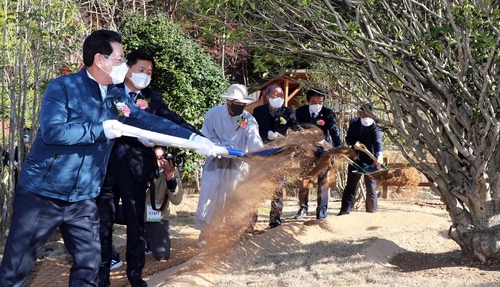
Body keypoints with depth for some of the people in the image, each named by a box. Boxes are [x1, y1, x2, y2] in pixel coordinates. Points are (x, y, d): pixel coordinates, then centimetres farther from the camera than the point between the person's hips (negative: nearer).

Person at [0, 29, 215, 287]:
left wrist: (194, 138, -3)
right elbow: (51, 131, -22)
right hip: (42, 194, -5)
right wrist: (101, 130, -19)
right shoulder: (62, 87, -11)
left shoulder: (118, 98, 7)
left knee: (88, 265, 9)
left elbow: (152, 122, 5)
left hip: (83, 199, 6)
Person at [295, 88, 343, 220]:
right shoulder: (300, 112, -6)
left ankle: (322, 210, 8)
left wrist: (338, 147, -34)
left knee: (323, 180, 2)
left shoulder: (327, 113, -11)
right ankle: (303, 208, 21)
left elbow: (334, 130, -20)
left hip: (323, 150, -2)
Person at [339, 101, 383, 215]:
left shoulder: (375, 128, -19)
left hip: (370, 161, -4)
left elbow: (378, 143, -35)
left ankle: (372, 212, 13)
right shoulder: (354, 122, -4)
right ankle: (344, 211, 17)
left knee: (371, 188, 1)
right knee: (350, 186, 10)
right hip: (356, 159, 4)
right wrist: (354, 142, -23)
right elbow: (348, 138, 2)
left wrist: (379, 155, -56)